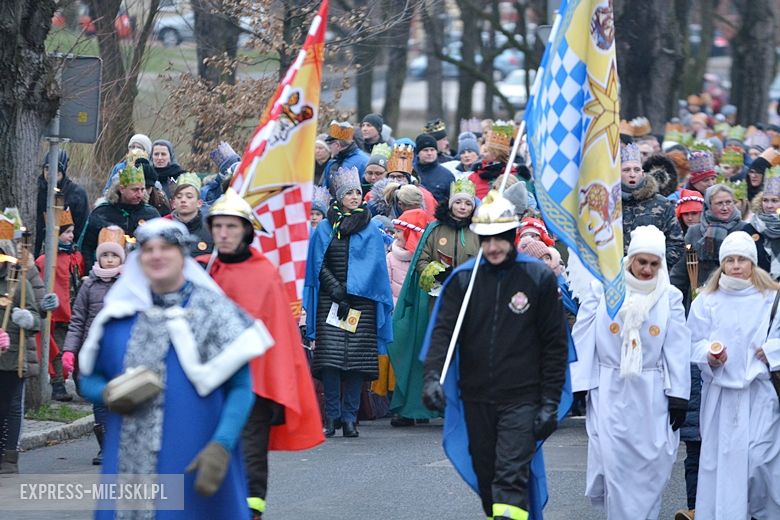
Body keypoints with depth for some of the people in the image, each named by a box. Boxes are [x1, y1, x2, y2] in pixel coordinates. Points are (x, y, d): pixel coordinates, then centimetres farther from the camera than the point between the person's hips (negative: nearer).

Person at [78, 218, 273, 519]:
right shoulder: (120, 314, 10)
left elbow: (241, 387, -5)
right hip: (128, 464, 3)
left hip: (192, 459, -3)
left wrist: (221, 446, -19)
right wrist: (109, 395, -7)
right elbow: (88, 379, 17)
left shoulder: (213, 310, -1)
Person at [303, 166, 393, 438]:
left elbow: (373, 265, 2)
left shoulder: (370, 230, 10)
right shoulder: (324, 229, 10)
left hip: (361, 301, 0)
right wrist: (335, 291, -9)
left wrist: (349, 293, -9)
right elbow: (319, 265, 5)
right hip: (329, 302, 0)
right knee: (329, 358, -11)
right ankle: (331, 416, -6)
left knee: (357, 359, -6)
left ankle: (349, 416, -1)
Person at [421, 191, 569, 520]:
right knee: (487, 480, 11)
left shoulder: (539, 278, 1)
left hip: (521, 399, -4)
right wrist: (432, 375, -21)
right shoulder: (463, 279, 7)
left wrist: (550, 403, -3)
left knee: (511, 480, -16)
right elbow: (443, 330, -3)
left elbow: (554, 344, 2)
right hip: (476, 400, 4)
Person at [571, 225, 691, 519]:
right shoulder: (602, 289, -2)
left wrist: (678, 395, -2)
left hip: (651, 394, 1)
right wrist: (577, 384, -5)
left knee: (651, 464, 4)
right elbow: (582, 338, -1)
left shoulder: (670, 297, 3)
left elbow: (678, 349, 2)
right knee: (613, 462, -5)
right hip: (610, 391, -1)